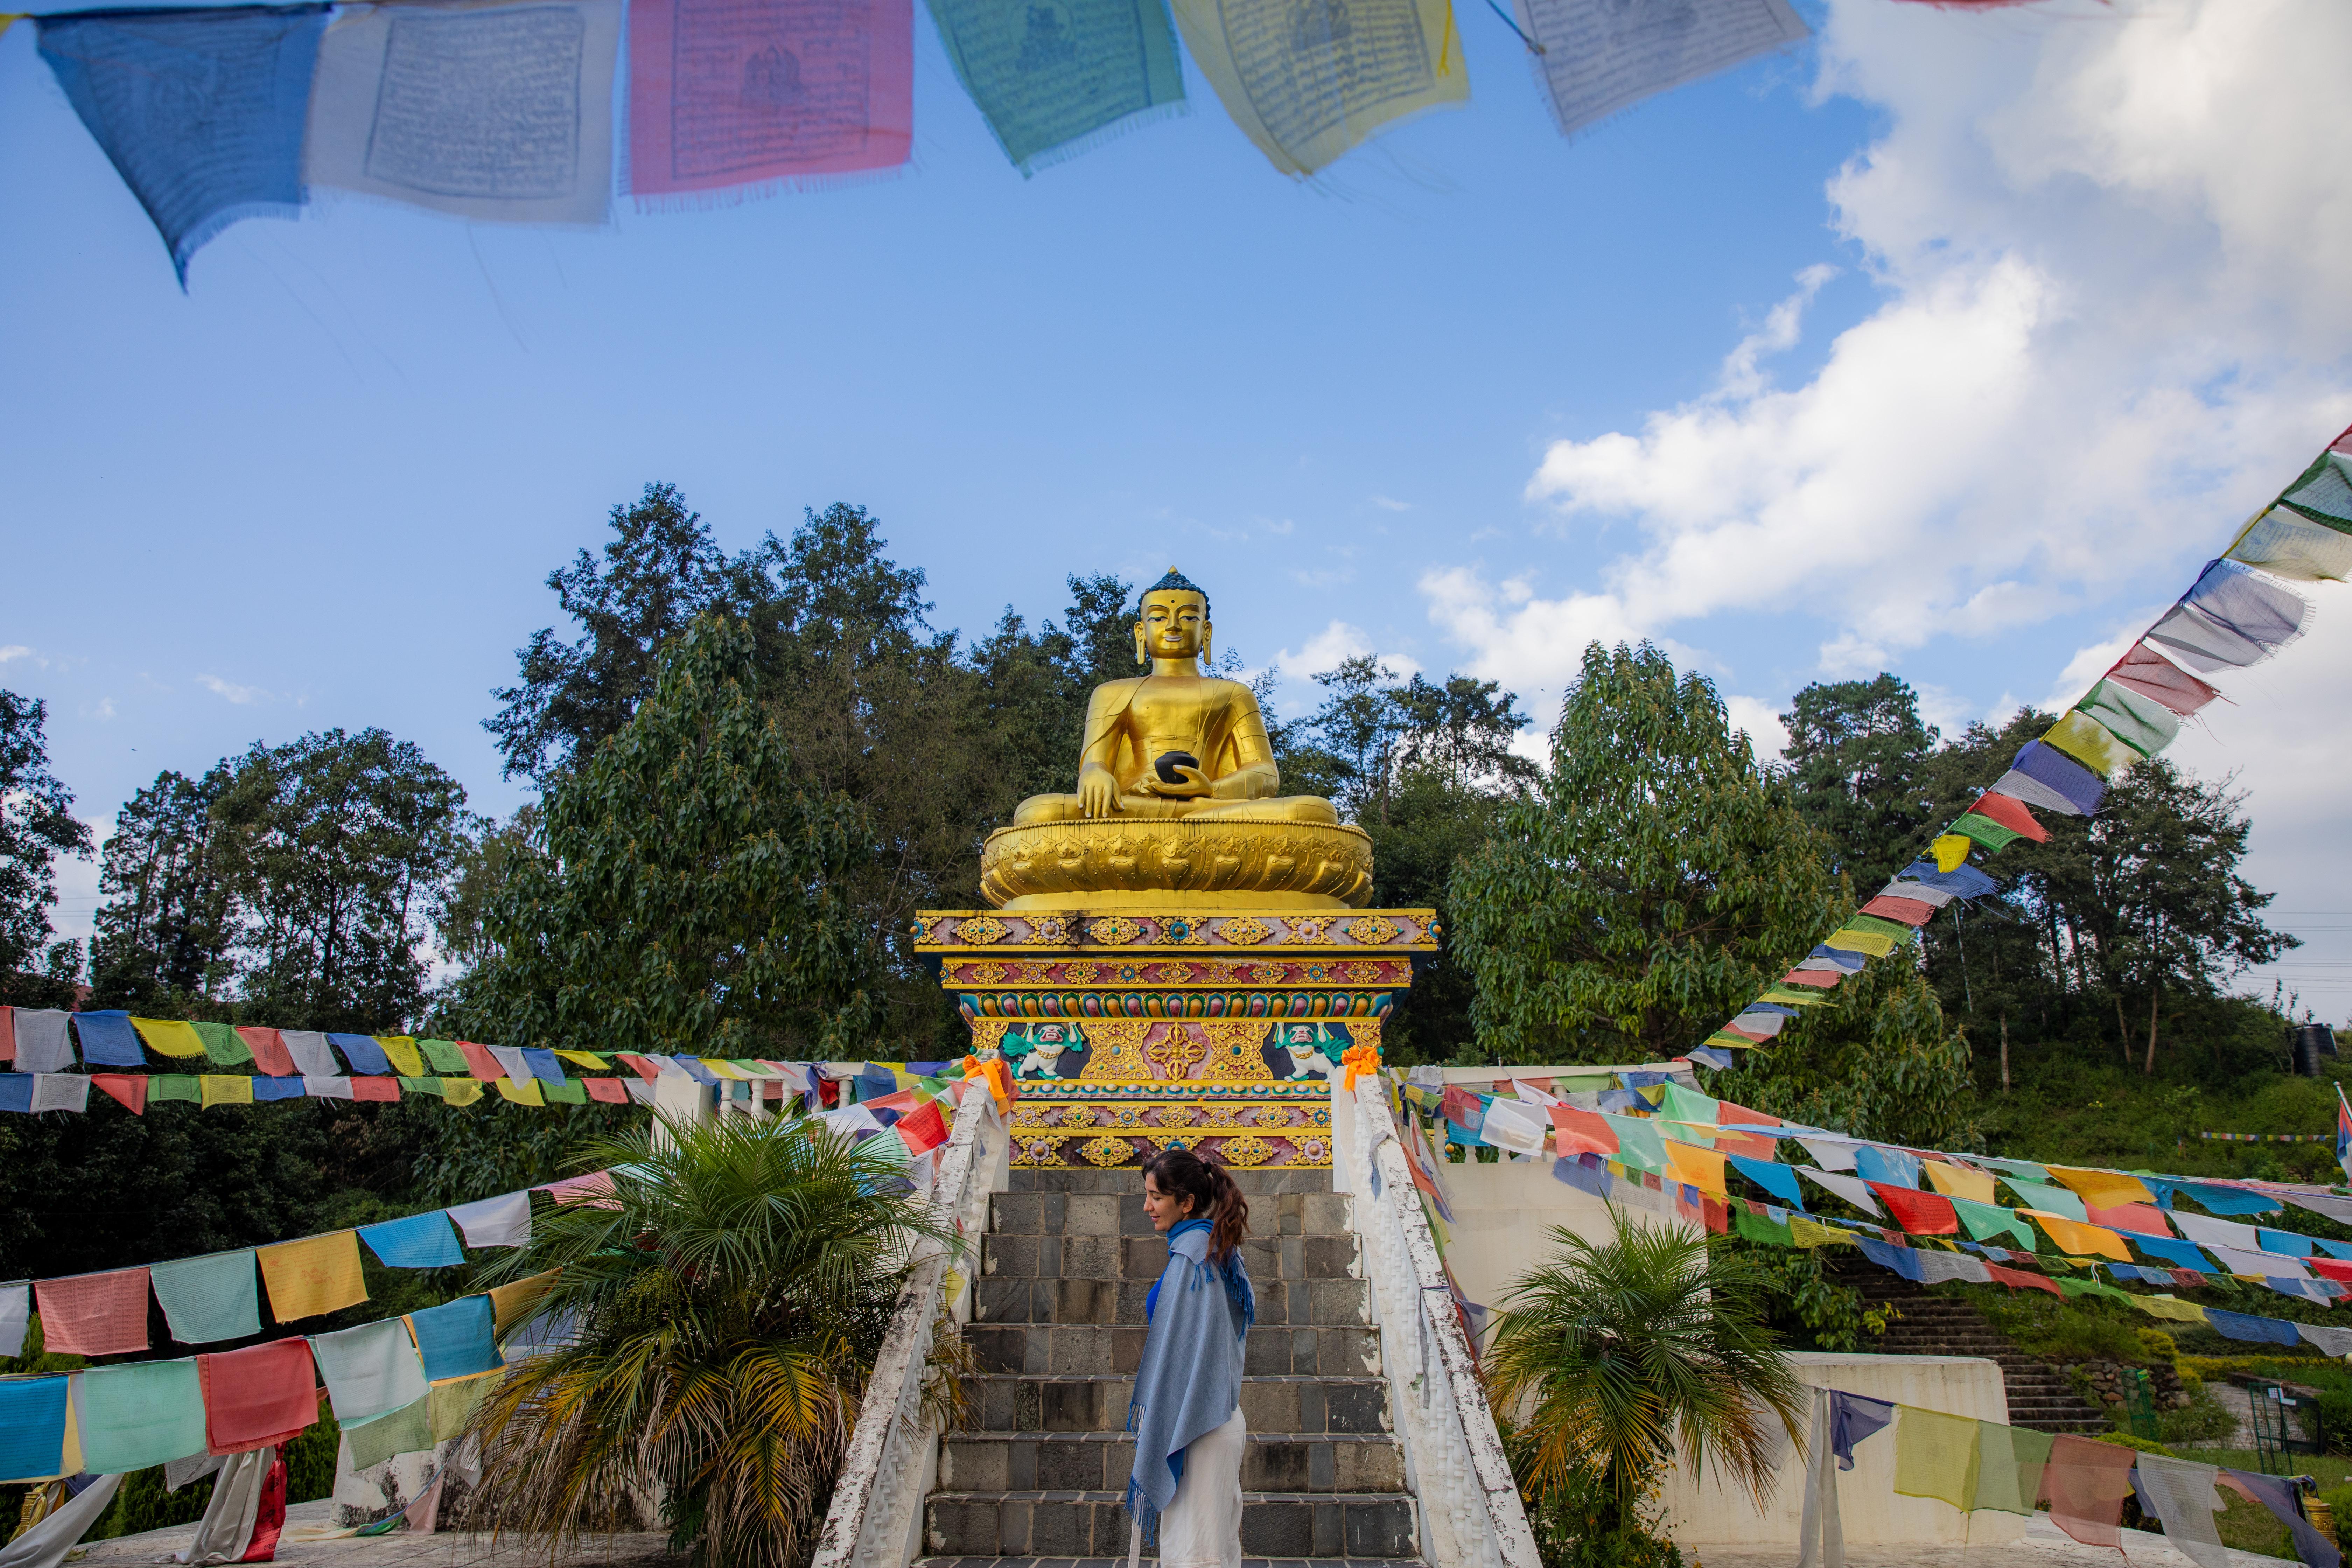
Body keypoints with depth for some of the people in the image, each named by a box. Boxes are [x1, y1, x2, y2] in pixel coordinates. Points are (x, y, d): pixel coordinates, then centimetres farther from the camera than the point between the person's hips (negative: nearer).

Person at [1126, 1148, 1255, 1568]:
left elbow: (1177, 1350, -17)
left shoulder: (1189, 1254, -16)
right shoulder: (1218, 1250, 12)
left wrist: (1155, 1443, -14)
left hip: (1194, 1428, -9)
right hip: (1223, 1419, 9)